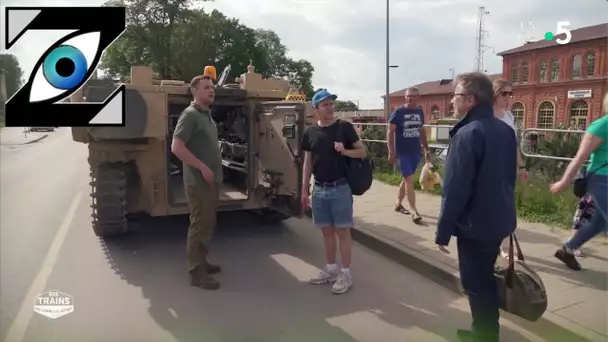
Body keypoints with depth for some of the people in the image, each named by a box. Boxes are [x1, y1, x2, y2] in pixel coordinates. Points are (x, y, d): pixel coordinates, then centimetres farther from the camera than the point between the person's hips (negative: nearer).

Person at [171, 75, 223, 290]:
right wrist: (202, 167, -22)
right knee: (200, 226, -2)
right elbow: (176, 147, -23)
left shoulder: (207, 115, 14)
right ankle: (197, 272, 7)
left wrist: (213, 170, 15)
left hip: (211, 180, 9)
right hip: (198, 181, -9)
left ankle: (201, 262, 29)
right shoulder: (190, 114, -14)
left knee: (208, 224, 16)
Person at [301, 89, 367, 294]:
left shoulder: (344, 127, -3)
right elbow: (308, 162, 10)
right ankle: (331, 270, 26)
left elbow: (362, 152, 0)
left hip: (340, 188, -4)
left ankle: (345, 274, 11)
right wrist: (304, 189, 8)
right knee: (327, 231, 12)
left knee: (342, 231, 1)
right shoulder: (311, 132, 6)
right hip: (319, 189, 4)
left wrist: (345, 151, -18)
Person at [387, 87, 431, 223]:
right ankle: (414, 211, -6)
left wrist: (426, 149, 14)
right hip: (402, 152, -5)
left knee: (406, 178, 14)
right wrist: (391, 152, -14)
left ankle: (398, 203, 30)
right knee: (410, 180, -9)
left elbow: (422, 131, 16)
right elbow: (390, 132, -8)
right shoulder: (398, 112, -8)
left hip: (415, 151, 5)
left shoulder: (420, 112, 7)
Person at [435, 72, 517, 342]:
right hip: (499, 220, 9)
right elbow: (509, 178, 14)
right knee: (485, 278, 22)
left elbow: (455, 189, -22)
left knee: (475, 284, 7)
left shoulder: (468, 133, -21)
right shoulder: (505, 130, 6)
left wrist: (443, 232, -14)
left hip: (475, 225, -9)